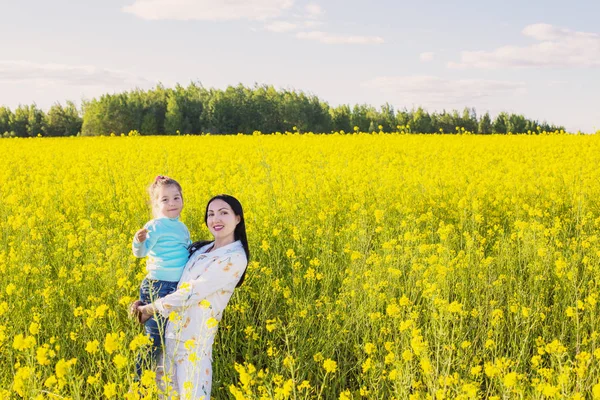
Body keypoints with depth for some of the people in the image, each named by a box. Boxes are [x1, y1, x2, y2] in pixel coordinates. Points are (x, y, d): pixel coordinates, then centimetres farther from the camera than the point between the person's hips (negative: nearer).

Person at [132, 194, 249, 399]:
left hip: (194, 336, -8)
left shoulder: (235, 258, -14)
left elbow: (192, 293, -17)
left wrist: (150, 309, -9)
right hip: (172, 330, 8)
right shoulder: (201, 249, 12)